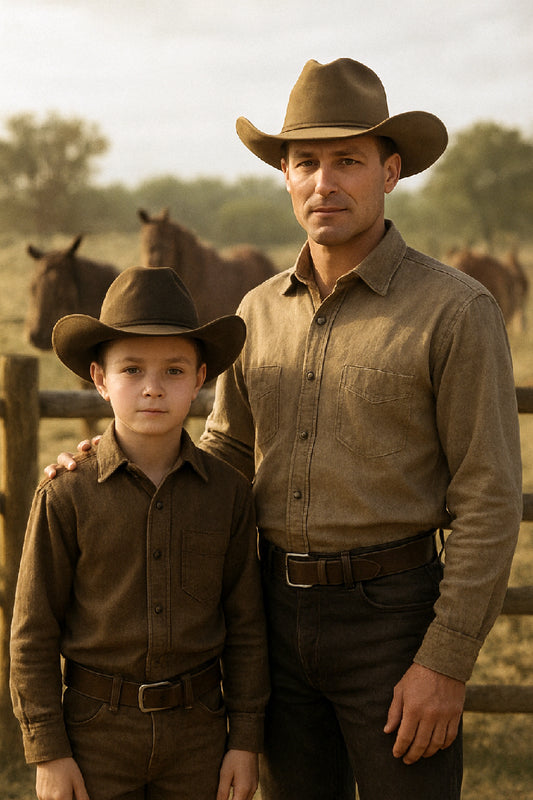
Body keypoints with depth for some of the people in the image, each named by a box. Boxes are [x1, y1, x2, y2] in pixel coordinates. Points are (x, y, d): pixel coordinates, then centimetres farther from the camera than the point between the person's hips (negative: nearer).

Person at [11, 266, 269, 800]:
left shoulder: (227, 493, -2)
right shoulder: (66, 498, -9)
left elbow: (245, 625, 4)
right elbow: (34, 633, -4)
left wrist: (246, 738, 2)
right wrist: (48, 753, -6)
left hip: (198, 734, 2)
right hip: (98, 731, -2)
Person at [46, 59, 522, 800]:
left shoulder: (456, 310, -12)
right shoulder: (261, 310, 6)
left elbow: (488, 501, -13)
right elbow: (225, 459, 16)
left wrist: (446, 664, -17)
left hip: (391, 621, -5)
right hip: (280, 613, 6)